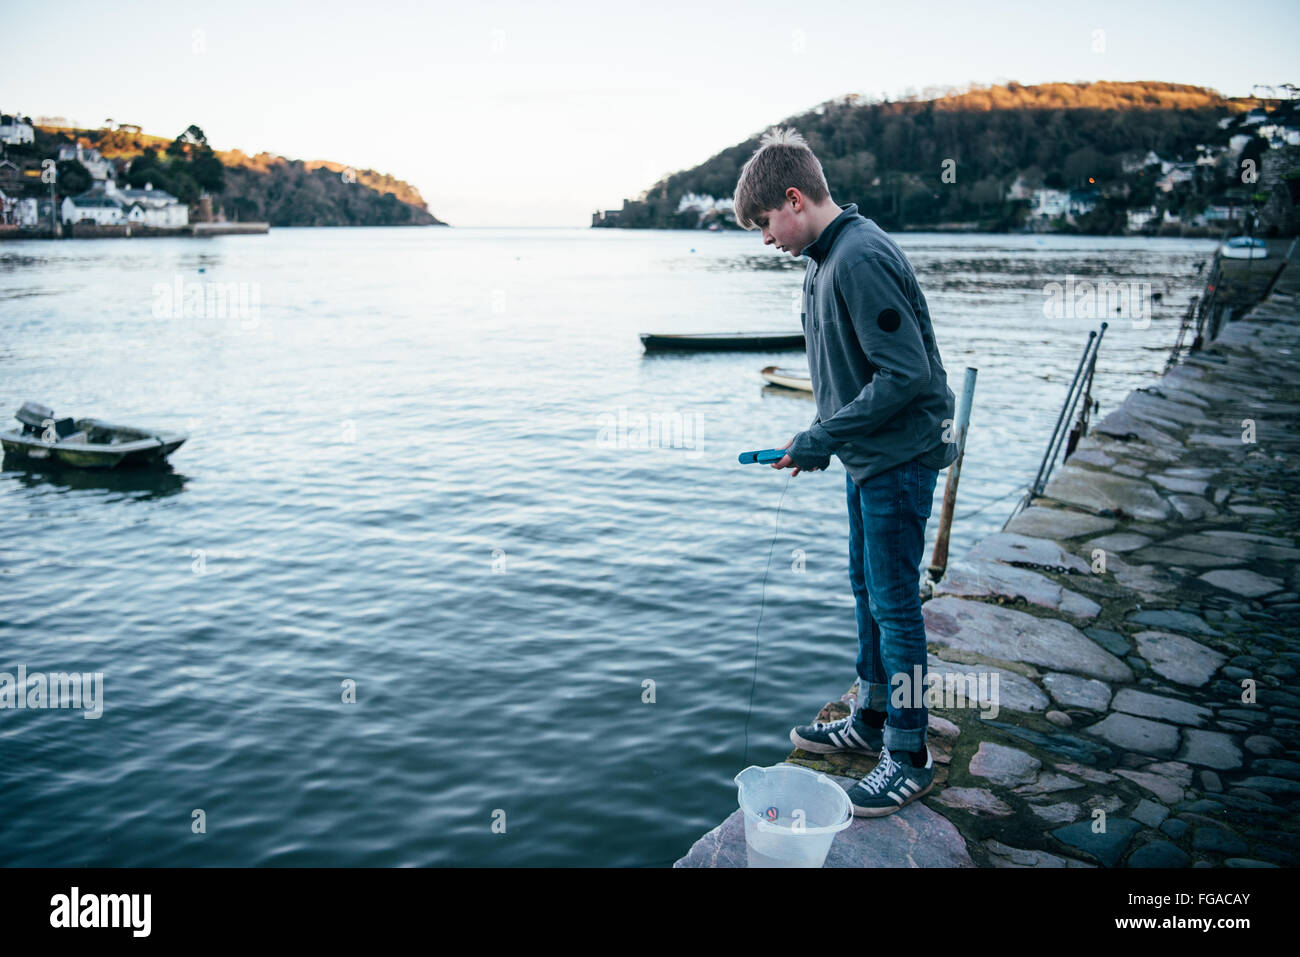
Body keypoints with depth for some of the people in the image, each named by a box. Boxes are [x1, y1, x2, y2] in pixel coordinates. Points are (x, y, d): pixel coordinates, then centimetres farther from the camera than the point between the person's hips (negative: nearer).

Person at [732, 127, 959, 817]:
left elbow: (906, 374, -25)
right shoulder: (826, 259, 10)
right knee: (868, 590, 18)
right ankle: (871, 719, 33)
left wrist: (822, 439, -19)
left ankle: (908, 758, 12)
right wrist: (823, 436, 6)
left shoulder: (861, 257, -21)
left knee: (894, 605, -2)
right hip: (869, 457, 10)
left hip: (900, 457, -10)